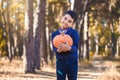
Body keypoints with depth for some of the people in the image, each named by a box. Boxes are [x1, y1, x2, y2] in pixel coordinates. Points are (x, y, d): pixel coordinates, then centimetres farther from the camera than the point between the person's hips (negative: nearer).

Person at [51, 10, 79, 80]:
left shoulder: (74, 33, -8)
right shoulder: (55, 34, 1)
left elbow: (76, 47, -14)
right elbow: (54, 47, -3)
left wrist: (69, 48, -36)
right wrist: (58, 50, -27)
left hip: (72, 61, -2)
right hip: (60, 61, 2)